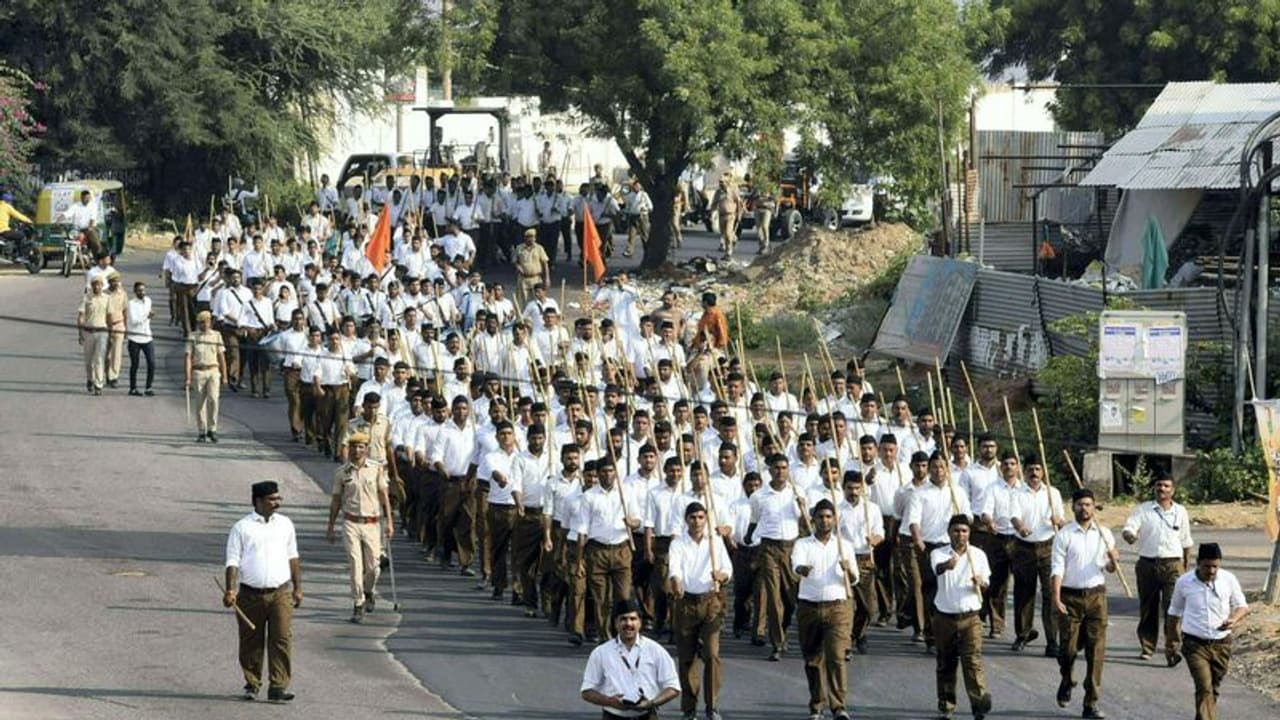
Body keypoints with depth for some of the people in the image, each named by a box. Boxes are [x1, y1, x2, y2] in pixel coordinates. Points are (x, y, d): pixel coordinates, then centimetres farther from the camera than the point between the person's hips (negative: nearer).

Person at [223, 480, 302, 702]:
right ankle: (252, 684, 23)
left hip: (280, 593, 2)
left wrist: (297, 588, 16)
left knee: (282, 640, -10)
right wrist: (230, 590, -13)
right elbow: (233, 561, -1)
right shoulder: (241, 528, 1)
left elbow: (293, 558, 19)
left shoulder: (285, 525, 12)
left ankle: (278, 687, -9)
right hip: (251, 594, -2)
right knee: (251, 642, 7)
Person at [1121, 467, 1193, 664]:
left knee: (1173, 608, -12)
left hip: (1172, 564, 0)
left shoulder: (1180, 512, 9)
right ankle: (1147, 647, 23)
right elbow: (1129, 528, -11)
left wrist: (1186, 565, 20)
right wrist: (1129, 535, -34)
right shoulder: (1143, 510, 3)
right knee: (1147, 608, 8)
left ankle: (1172, 650, -15)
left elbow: (1186, 542, 18)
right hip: (1147, 564, 0)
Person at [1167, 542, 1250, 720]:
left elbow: (1242, 606, 5)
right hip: (1195, 644, -2)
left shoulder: (1229, 580, -5)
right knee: (1204, 689, -15)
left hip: (1221, 644, 2)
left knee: (1213, 689, 14)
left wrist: (1234, 619, -17)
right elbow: (1175, 612, 9)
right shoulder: (1184, 583, -6)